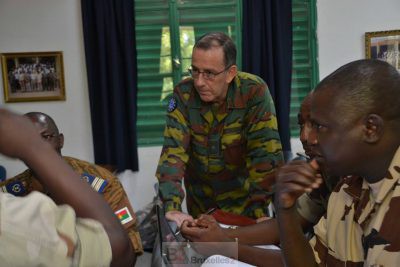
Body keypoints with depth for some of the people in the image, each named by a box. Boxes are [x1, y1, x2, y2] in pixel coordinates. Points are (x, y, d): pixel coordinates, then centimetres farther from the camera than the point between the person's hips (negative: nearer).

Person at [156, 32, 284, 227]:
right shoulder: (184, 93, -16)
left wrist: (259, 210, -30)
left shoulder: (254, 92, -22)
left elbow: (265, 154, -24)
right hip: (199, 200, 2)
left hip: (243, 197, -2)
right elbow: (173, 150, -23)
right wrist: (172, 207, -34)